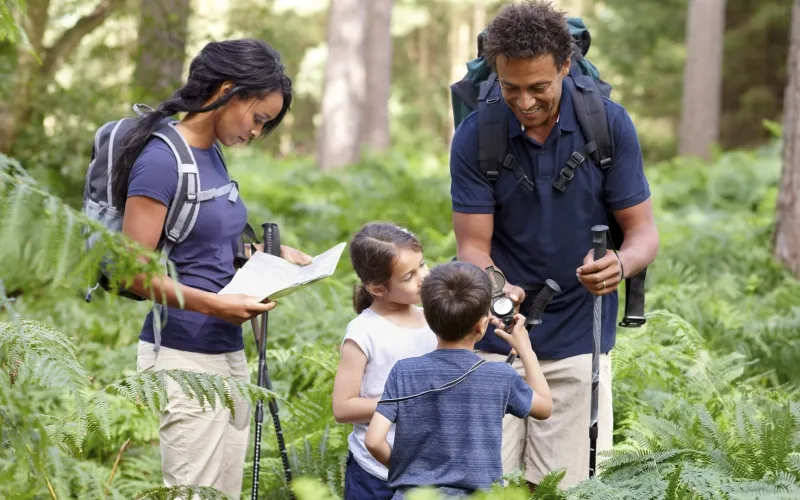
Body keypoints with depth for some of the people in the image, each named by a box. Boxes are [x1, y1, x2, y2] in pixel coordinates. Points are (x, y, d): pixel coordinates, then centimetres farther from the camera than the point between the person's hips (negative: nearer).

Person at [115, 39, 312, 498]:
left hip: (229, 353, 9)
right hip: (184, 359, -9)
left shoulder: (214, 156, 12)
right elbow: (134, 271, -17)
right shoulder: (161, 160, -14)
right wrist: (213, 305, -25)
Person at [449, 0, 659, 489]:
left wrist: (620, 264, -30)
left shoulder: (609, 124, -10)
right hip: (497, 343, 0)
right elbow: (474, 247, -9)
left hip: (579, 343, 0)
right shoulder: (475, 137, -10)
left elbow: (644, 232, -6)